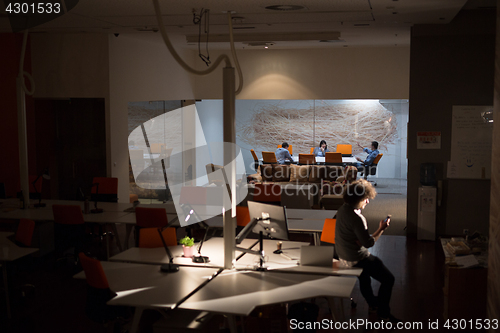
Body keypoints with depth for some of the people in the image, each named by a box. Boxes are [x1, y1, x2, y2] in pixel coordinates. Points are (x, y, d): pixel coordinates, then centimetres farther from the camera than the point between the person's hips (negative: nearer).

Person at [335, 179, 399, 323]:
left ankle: (372, 302, 51)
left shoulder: (342, 209, 1)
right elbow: (368, 243, -22)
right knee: (388, 279, 1)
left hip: (342, 256, 10)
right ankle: (383, 313, 14)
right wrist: (381, 229, -13)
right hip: (356, 259, -10)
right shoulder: (356, 218, -28)